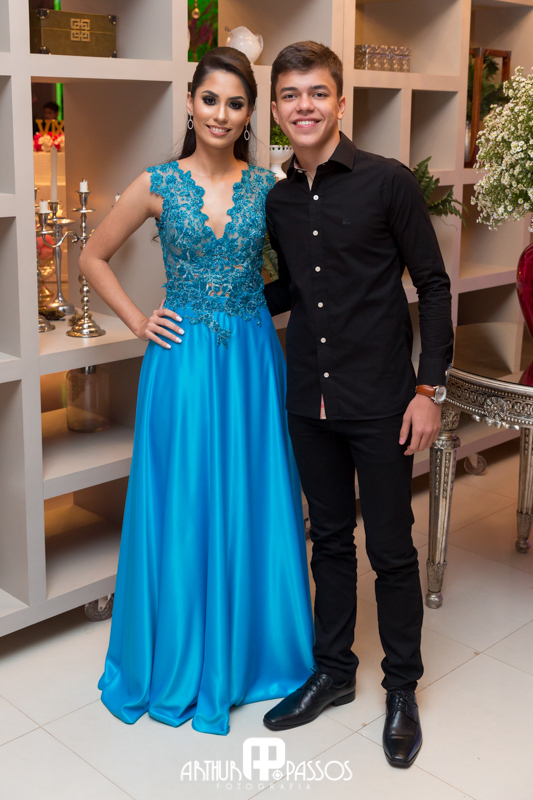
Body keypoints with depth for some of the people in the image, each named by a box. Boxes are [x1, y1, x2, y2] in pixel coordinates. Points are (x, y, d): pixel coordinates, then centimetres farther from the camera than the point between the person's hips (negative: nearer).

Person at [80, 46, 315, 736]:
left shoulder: (267, 186, 2)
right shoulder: (159, 185, -2)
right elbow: (93, 258, 7)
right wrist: (137, 321, -1)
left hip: (252, 358, 2)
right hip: (182, 360, -2)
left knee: (251, 504, 10)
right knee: (181, 508, 6)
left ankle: (249, 648, 31)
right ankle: (178, 662, 26)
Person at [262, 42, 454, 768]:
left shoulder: (388, 182, -8)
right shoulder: (279, 200, 7)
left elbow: (433, 284, -6)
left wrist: (429, 388, -11)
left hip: (380, 403, -4)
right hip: (310, 401, 5)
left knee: (391, 549, 5)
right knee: (330, 539, 16)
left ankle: (402, 690, 24)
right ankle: (334, 671, 33)